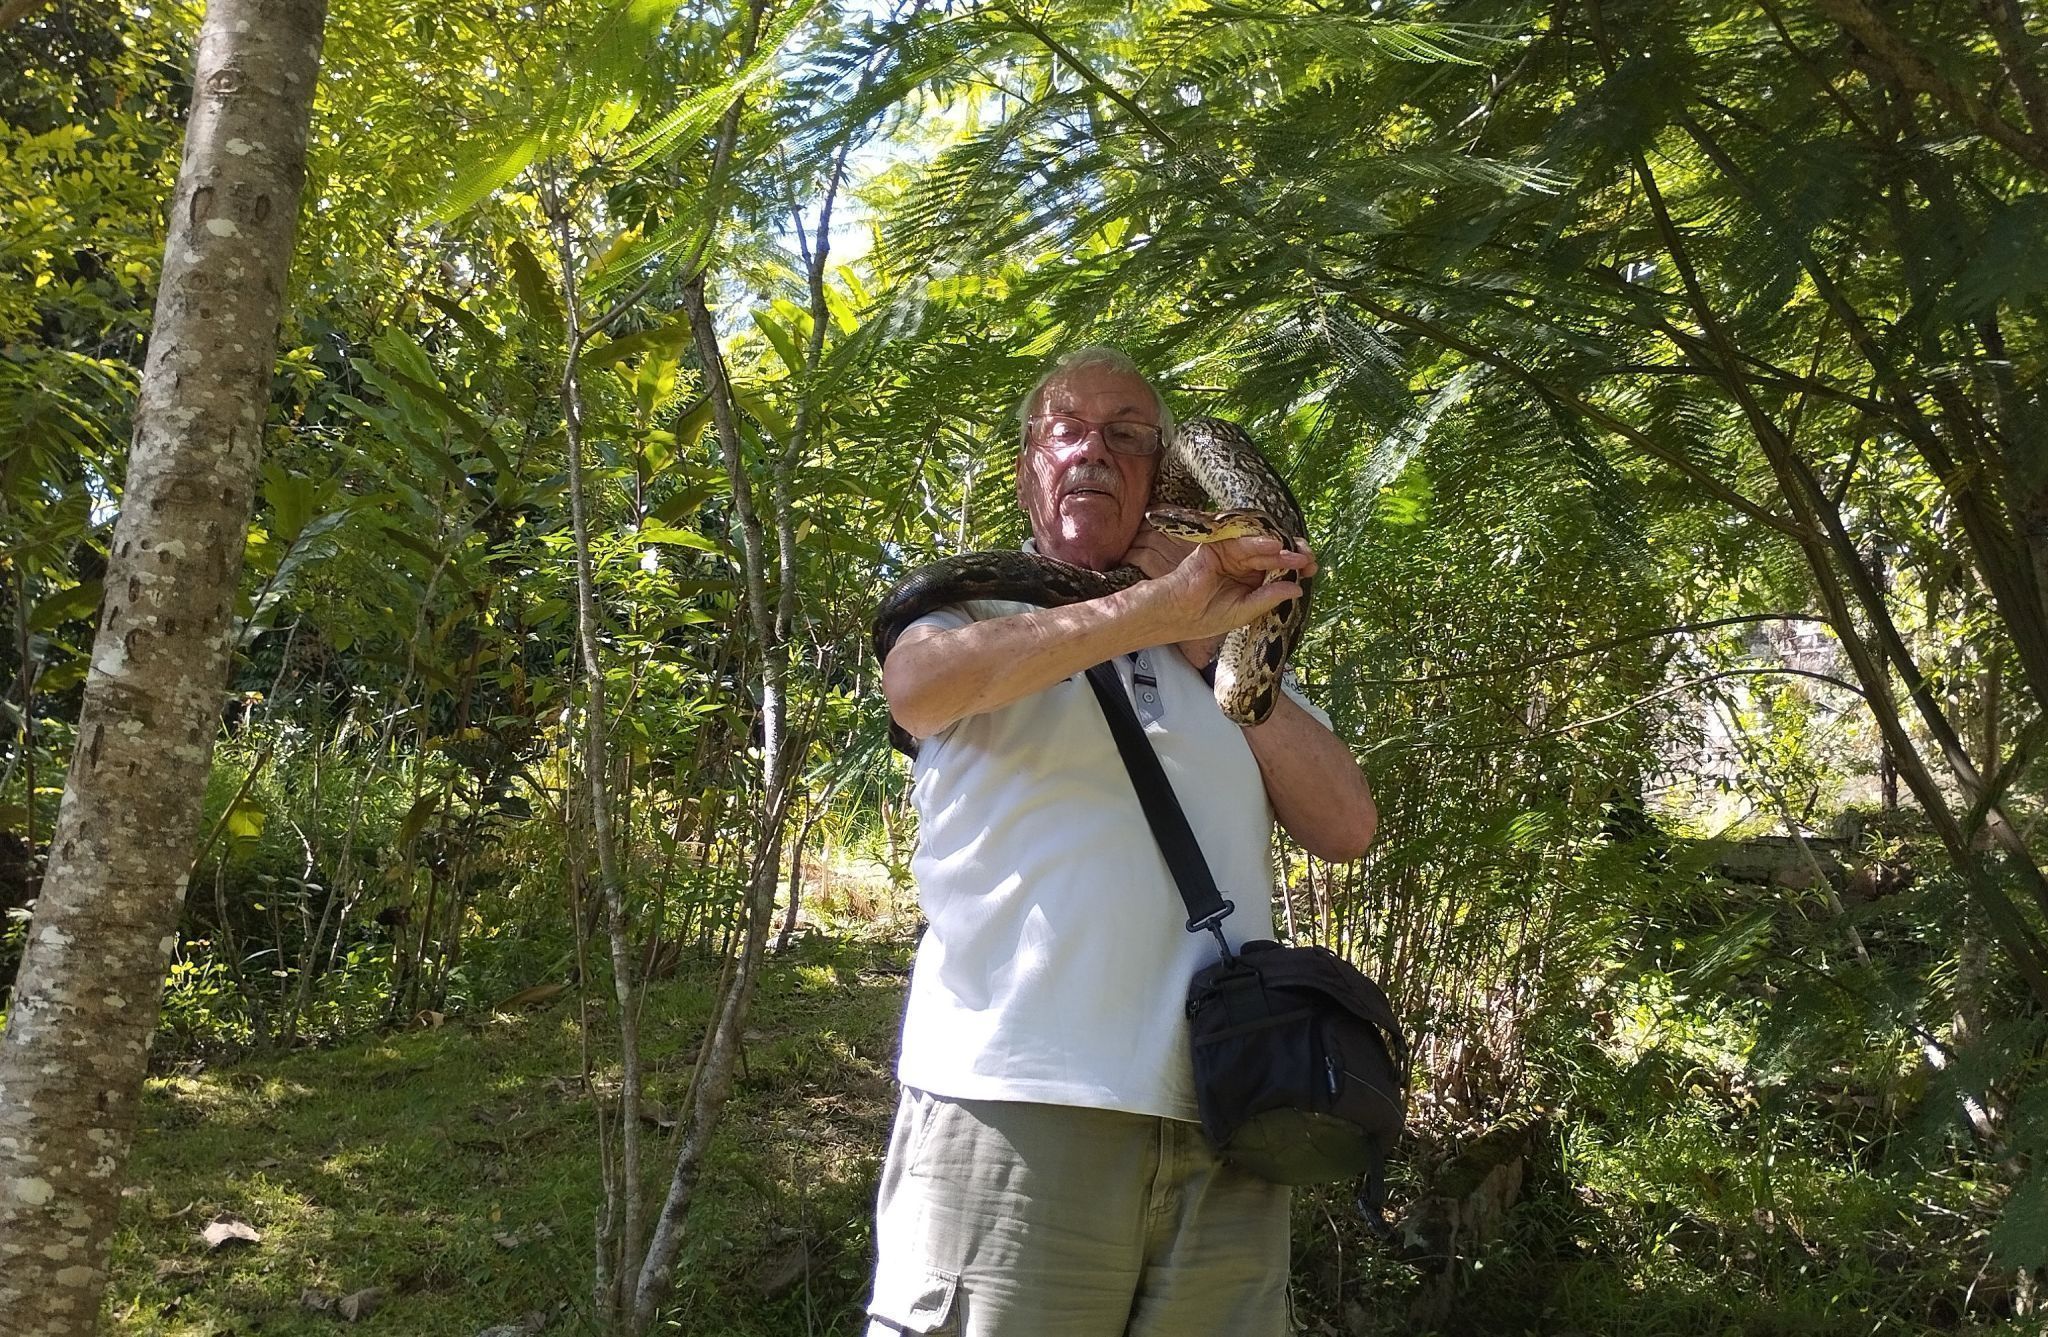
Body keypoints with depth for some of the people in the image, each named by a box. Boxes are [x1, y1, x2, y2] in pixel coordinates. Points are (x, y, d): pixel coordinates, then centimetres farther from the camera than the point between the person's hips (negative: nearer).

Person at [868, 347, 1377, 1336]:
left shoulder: (1226, 654, 21)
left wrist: (1212, 649, 3)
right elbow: (917, 688, -15)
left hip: (1223, 1123, 4)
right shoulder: (977, 610, 9)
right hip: (1017, 1104, -3)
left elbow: (1345, 827, 9)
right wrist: (1159, 606, -21)